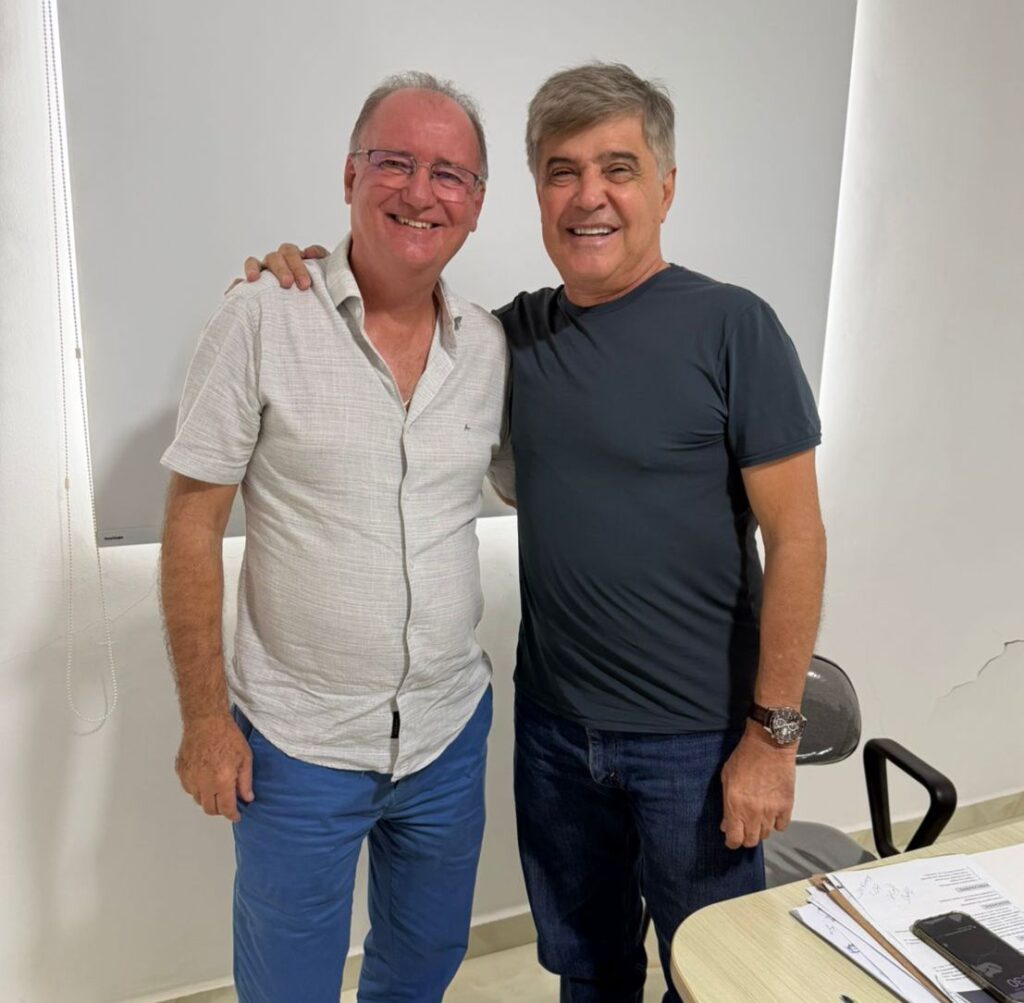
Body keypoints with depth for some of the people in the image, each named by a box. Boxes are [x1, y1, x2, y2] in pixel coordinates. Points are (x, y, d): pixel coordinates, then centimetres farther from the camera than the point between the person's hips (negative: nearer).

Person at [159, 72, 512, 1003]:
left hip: (450, 732, 4)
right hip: (297, 745, -3)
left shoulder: (493, 347, -2)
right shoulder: (263, 318, -13)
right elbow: (193, 525, -9)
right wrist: (205, 717, -9)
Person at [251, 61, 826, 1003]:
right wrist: (309, 289, -5)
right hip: (552, 723, 4)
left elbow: (795, 539, -13)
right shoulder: (521, 331, 2)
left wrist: (773, 733, -13)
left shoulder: (731, 328, -13)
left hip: (695, 739, -4)